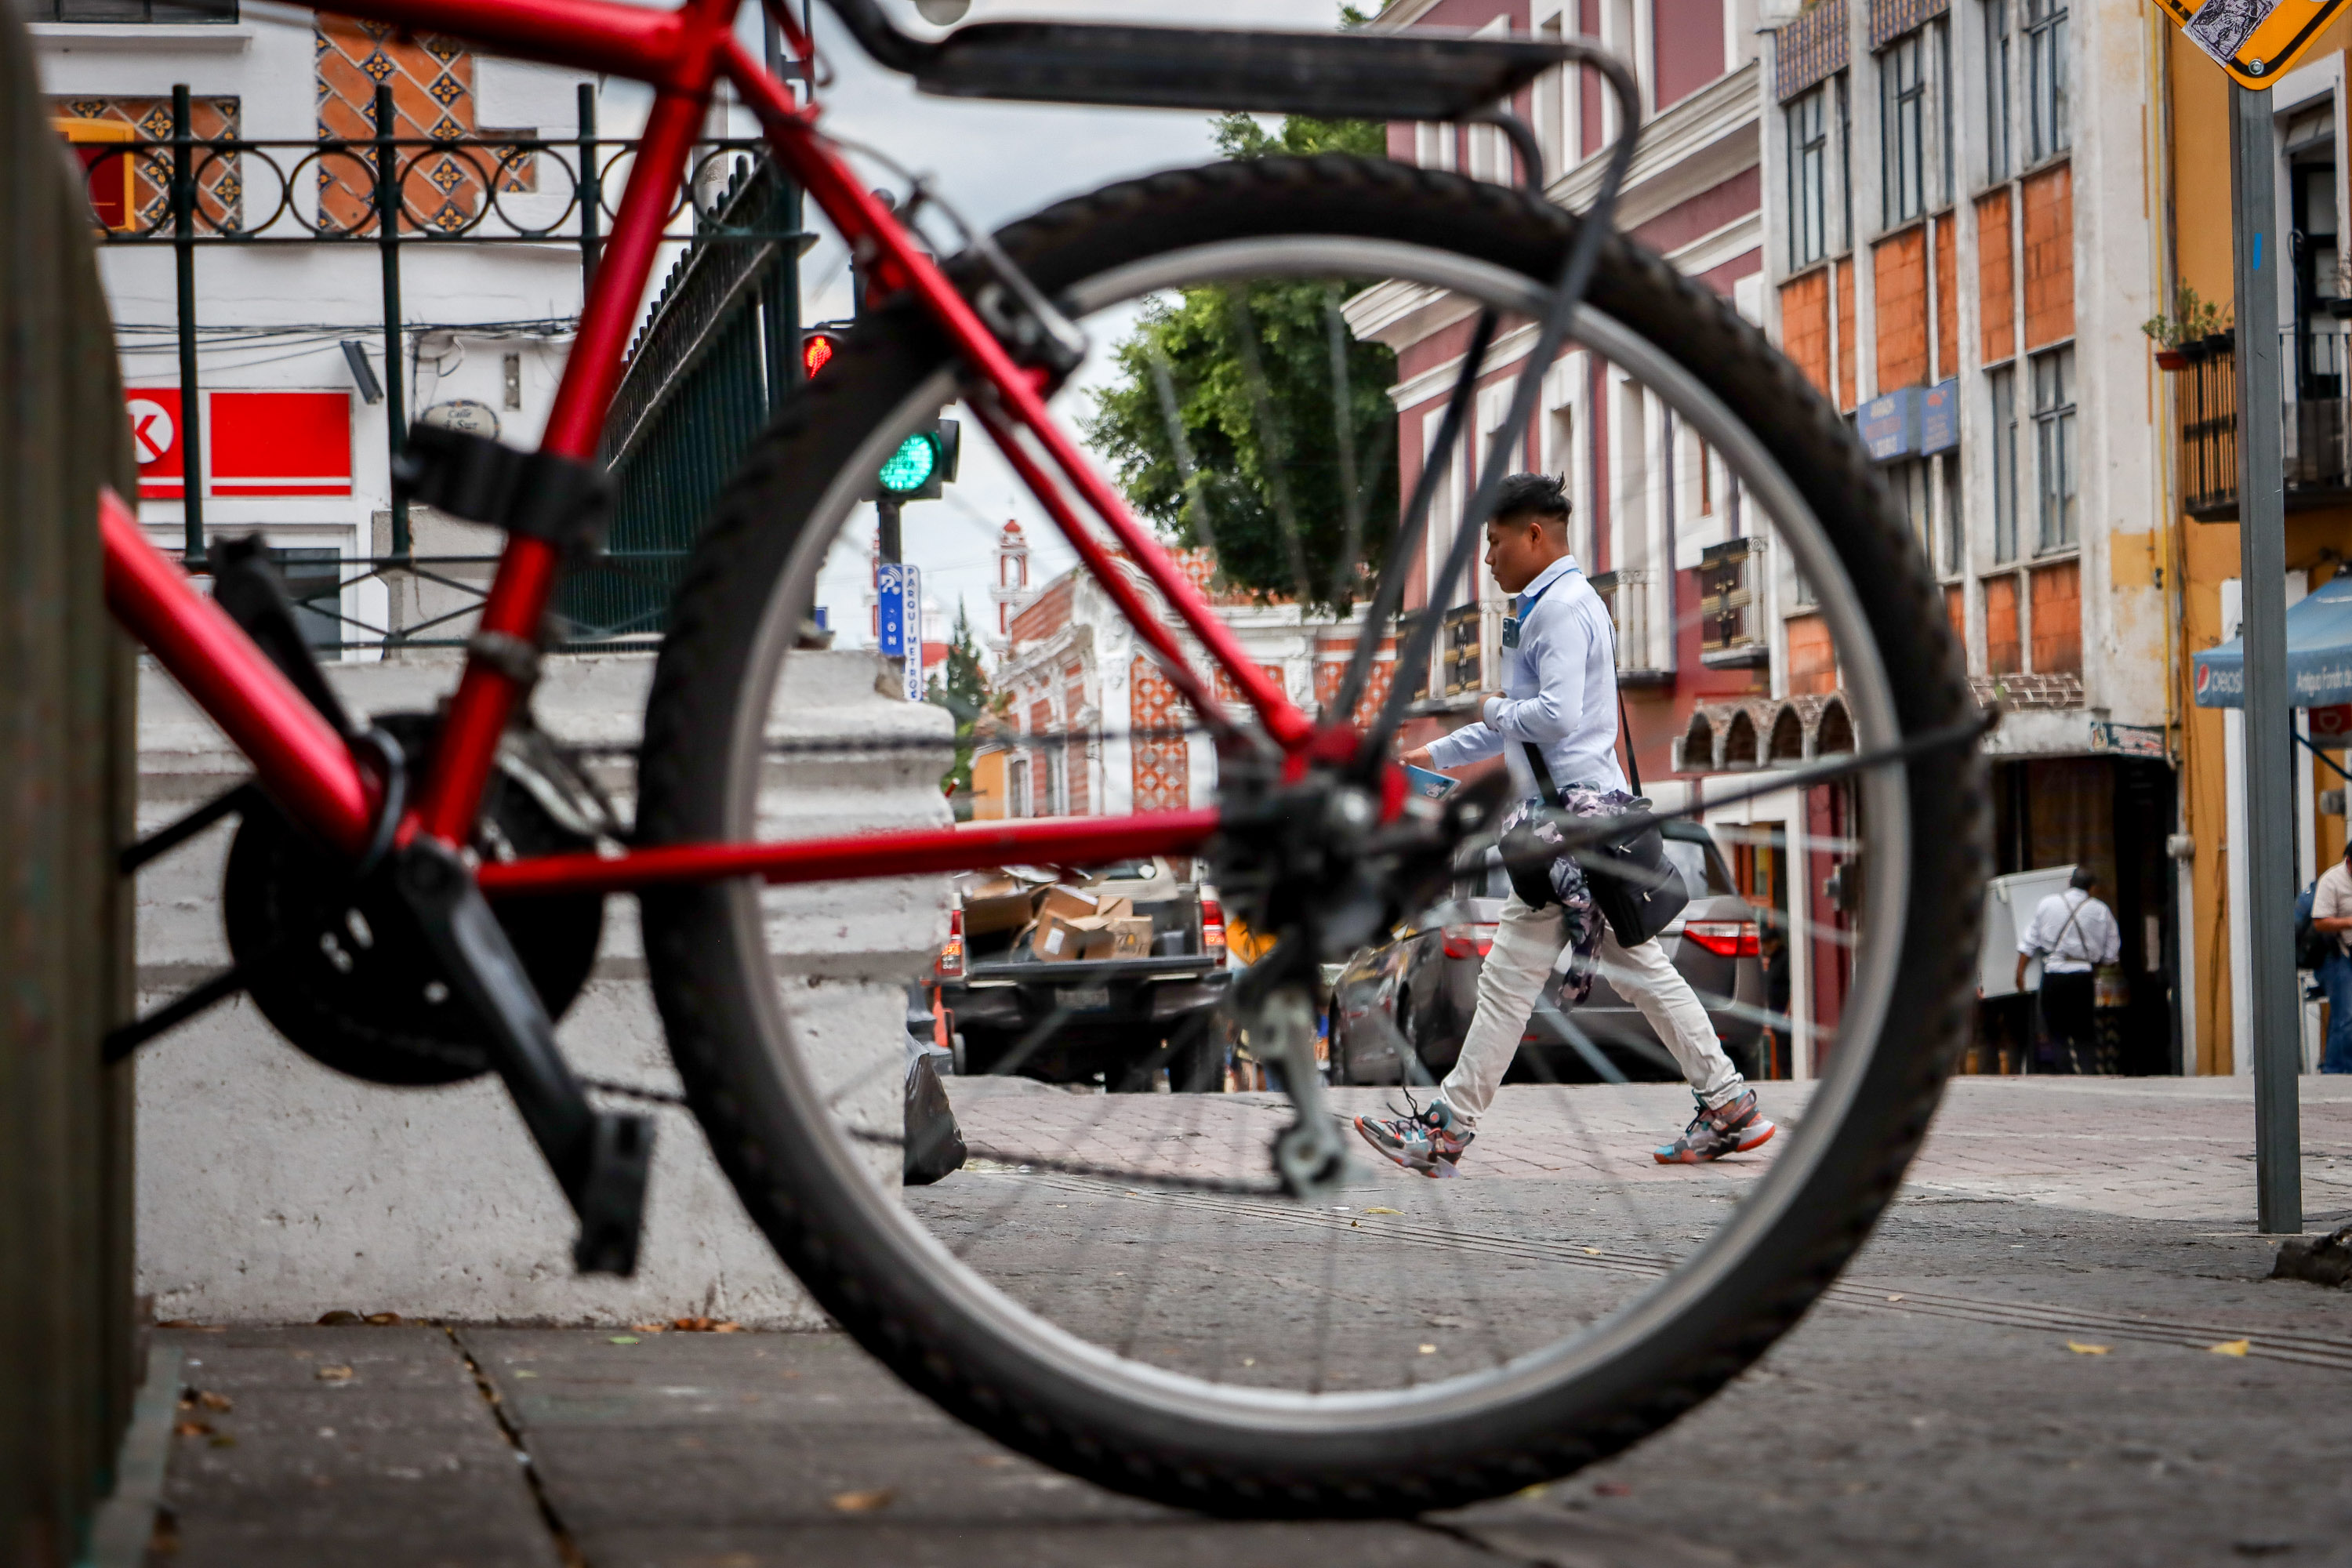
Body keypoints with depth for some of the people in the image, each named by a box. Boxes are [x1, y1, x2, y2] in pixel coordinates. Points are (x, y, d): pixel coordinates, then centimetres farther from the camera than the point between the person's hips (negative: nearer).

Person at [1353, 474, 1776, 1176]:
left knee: (1509, 978, -6)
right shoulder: (1551, 605, 20)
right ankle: (1729, 1105, 10)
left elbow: (1557, 716, -24)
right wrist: (1439, 754, 30)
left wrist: (1497, 711, -6)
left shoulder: (1563, 607, -12)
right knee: (1640, 967, 11)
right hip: (1586, 813, 10)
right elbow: (1527, 722, 31)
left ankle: (1447, 1132, -3)